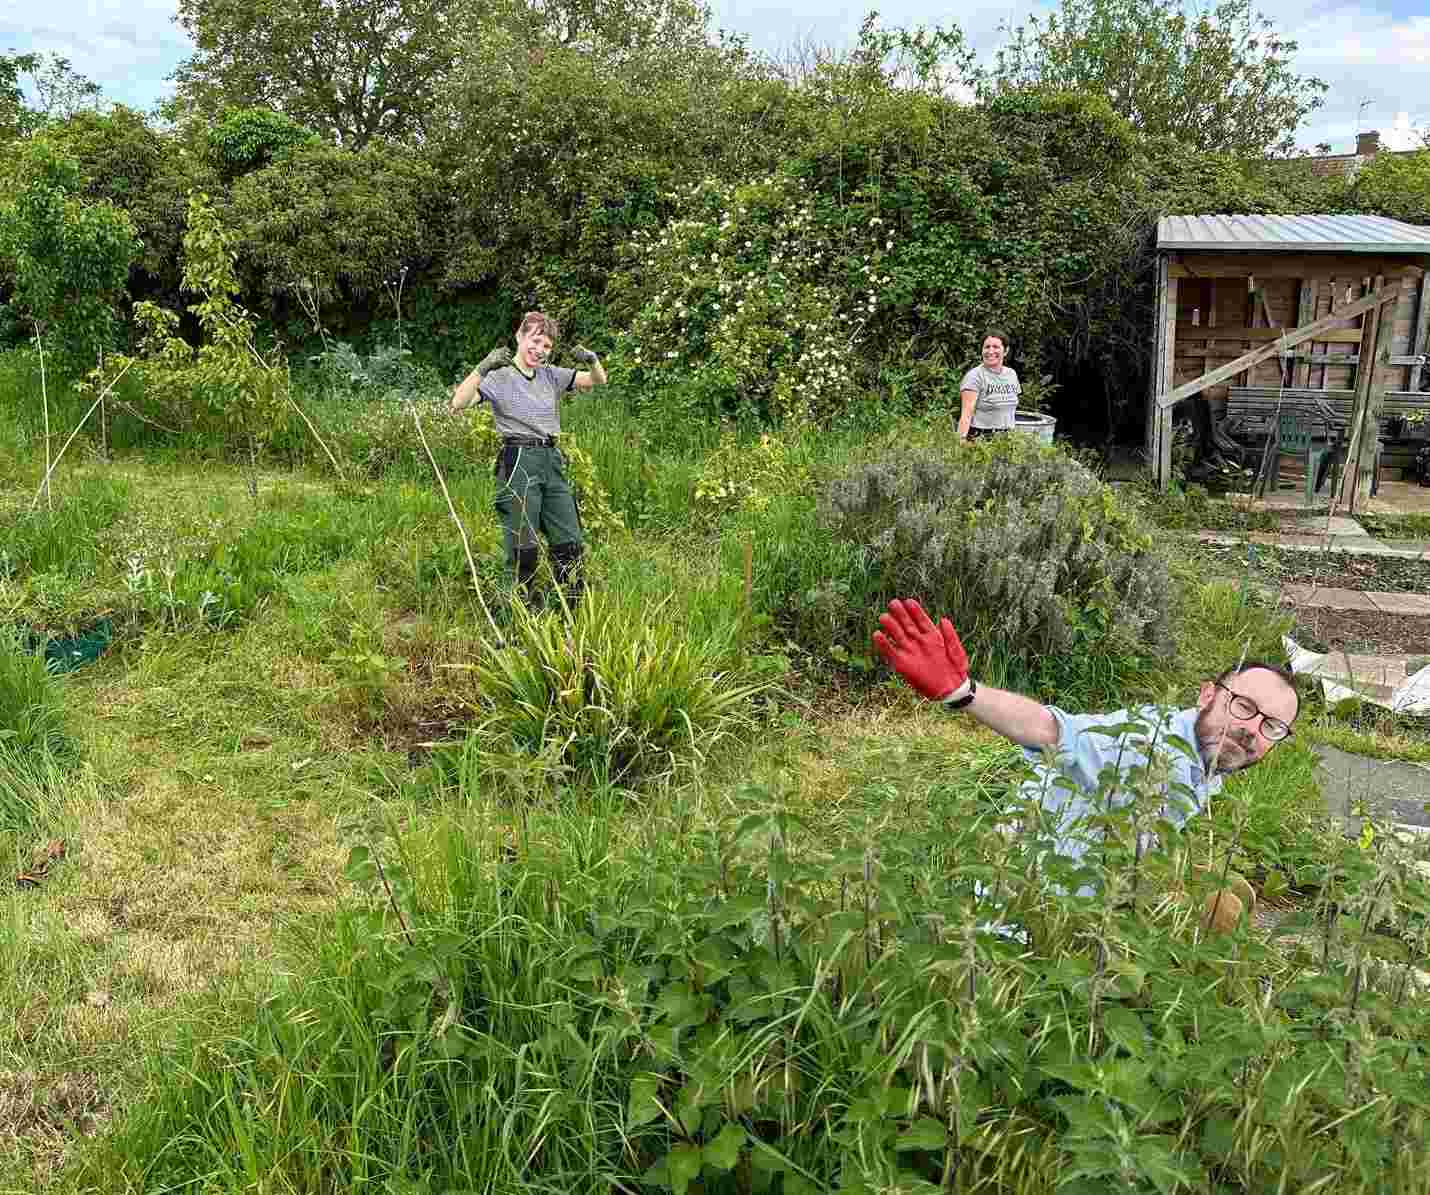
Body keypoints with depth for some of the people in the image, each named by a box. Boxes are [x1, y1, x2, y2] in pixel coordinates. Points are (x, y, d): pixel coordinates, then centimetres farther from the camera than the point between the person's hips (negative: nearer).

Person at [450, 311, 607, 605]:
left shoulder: (551, 375, 13)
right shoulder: (499, 377, -3)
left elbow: (598, 380, 16)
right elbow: (458, 404, -17)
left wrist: (592, 360, -7)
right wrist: (483, 368, -29)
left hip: (552, 462, 6)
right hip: (519, 463, -6)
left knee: (569, 543, 8)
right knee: (524, 548, -4)